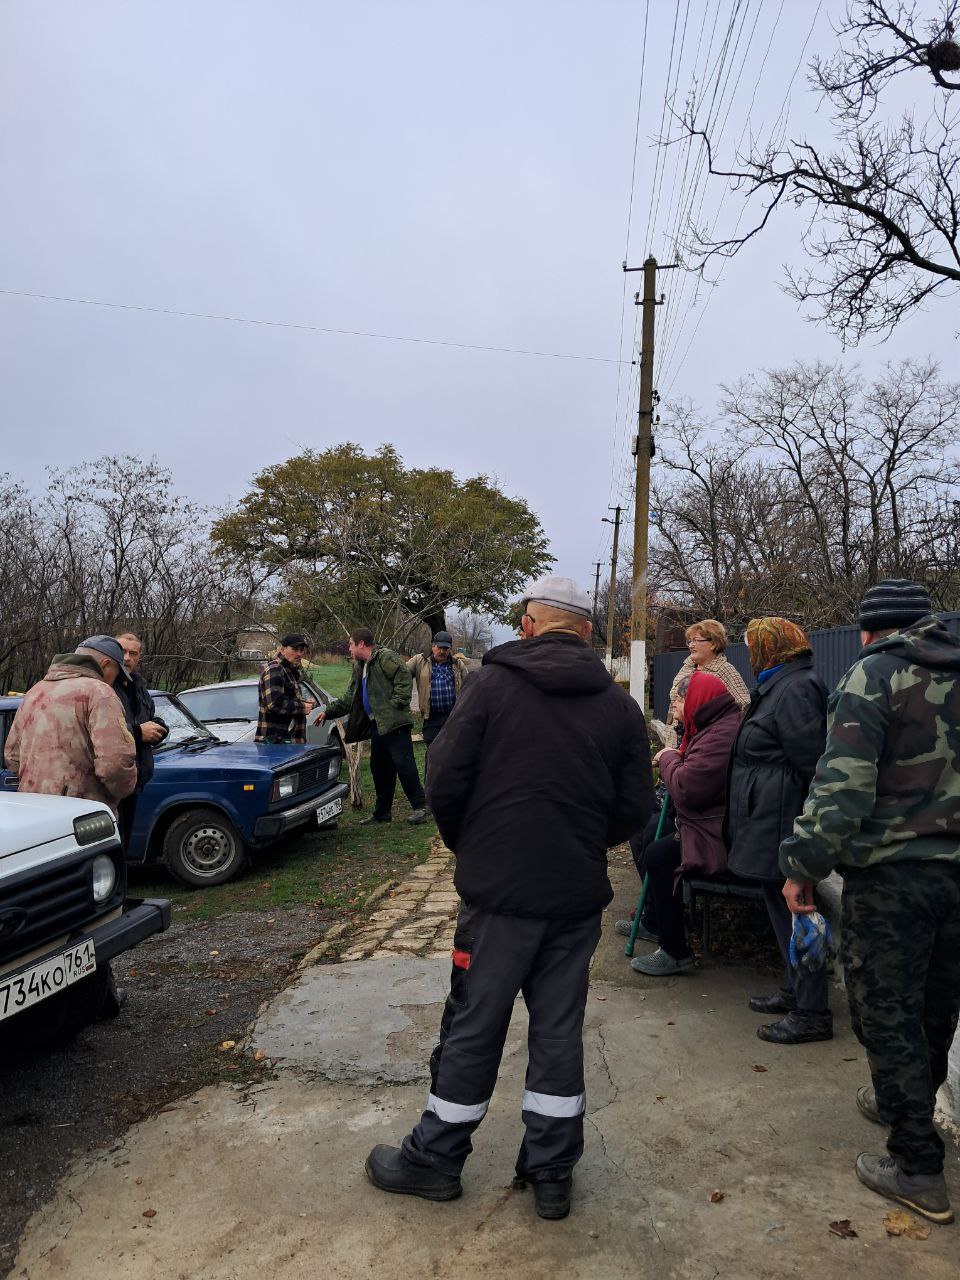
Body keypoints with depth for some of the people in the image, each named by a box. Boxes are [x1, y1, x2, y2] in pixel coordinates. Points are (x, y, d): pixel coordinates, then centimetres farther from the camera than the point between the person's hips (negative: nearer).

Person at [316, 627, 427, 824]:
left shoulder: (386, 657, -8)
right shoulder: (360, 667, 22)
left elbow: (404, 677, -19)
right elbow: (349, 698, 27)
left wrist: (396, 703, -20)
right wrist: (328, 712, 23)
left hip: (394, 722, -10)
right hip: (377, 725, 10)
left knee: (403, 764, -9)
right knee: (379, 768, 13)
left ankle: (420, 806, -2)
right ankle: (382, 812, 23)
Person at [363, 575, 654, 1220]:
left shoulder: (493, 682, -9)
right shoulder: (620, 704, 0)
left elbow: (445, 781, -11)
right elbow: (636, 807, 1)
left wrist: (469, 846, 7)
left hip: (499, 889, -3)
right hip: (579, 895, 3)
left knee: (473, 1025, 11)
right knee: (559, 1028, 15)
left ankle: (436, 1157, 28)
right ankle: (552, 1172, 28)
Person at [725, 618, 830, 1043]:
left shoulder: (795, 689, -17)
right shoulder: (781, 686, 17)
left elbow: (811, 761, -22)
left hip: (783, 826, -11)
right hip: (772, 827, 11)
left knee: (792, 911, -2)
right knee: (784, 908, 18)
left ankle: (811, 1012, 8)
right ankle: (795, 991, 32)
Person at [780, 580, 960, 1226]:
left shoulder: (874, 676, -11)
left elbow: (842, 785, -19)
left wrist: (802, 865, -12)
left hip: (891, 872, -7)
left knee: (886, 1011, 3)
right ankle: (907, 1103, 42)